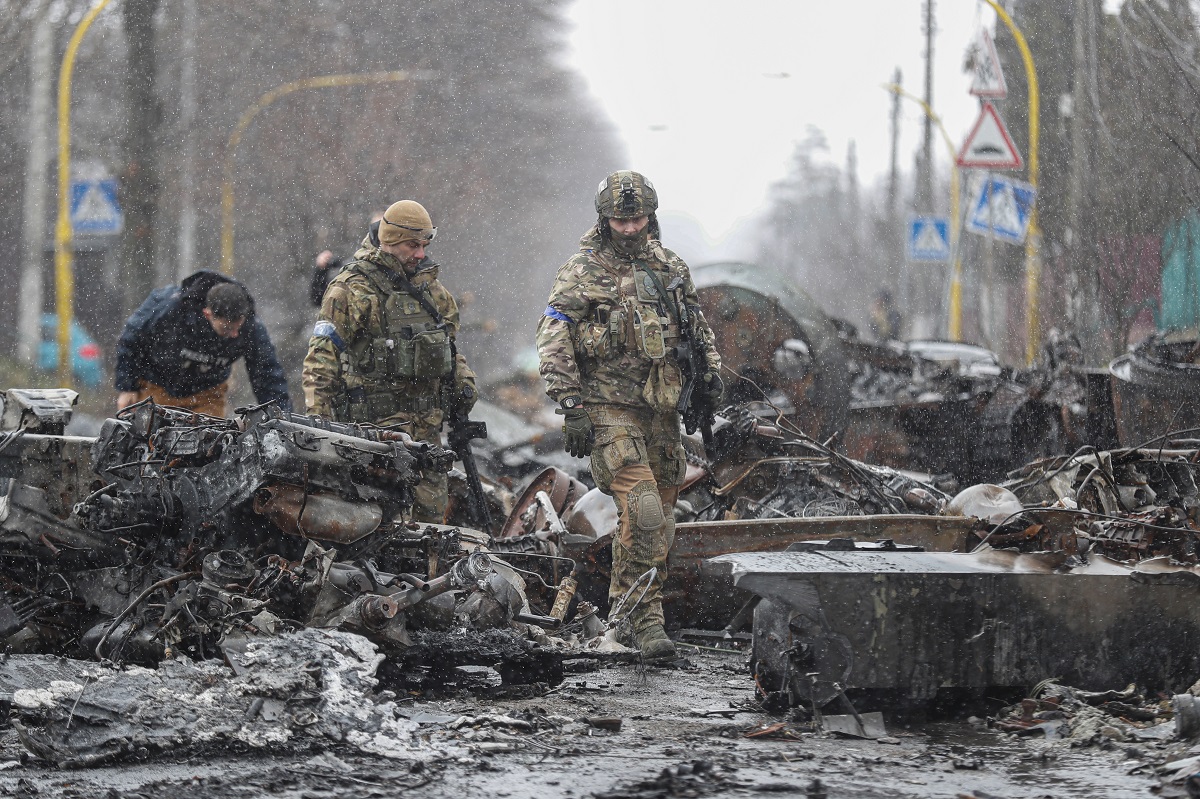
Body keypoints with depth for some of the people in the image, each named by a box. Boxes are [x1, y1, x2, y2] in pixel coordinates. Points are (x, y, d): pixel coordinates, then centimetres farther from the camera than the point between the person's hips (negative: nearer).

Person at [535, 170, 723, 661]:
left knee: (660, 520, 8)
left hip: (660, 408, 6)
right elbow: (553, 341, -7)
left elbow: (697, 326, 26)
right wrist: (572, 408, -14)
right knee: (642, 510, -19)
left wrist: (710, 369, 10)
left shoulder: (671, 268, 12)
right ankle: (646, 617, -15)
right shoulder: (582, 271, -4)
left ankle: (628, 603, 22)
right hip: (609, 406, -6)